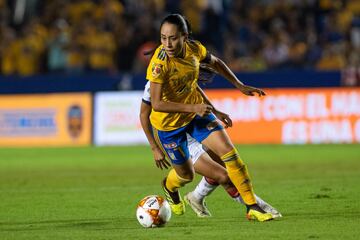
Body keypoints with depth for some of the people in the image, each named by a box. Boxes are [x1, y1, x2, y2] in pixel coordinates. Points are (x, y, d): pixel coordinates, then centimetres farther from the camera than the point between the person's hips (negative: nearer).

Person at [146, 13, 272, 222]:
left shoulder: (194, 49, -15)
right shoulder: (159, 63, -32)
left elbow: (215, 63, 8)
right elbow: (157, 104, -34)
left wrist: (239, 85, 9)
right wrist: (193, 108, -41)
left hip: (197, 110, 4)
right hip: (169, 124, -4)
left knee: (229, 151, -10)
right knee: (186, 174, 12)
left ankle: (252, 207, -3)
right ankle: (170, 186, 51)